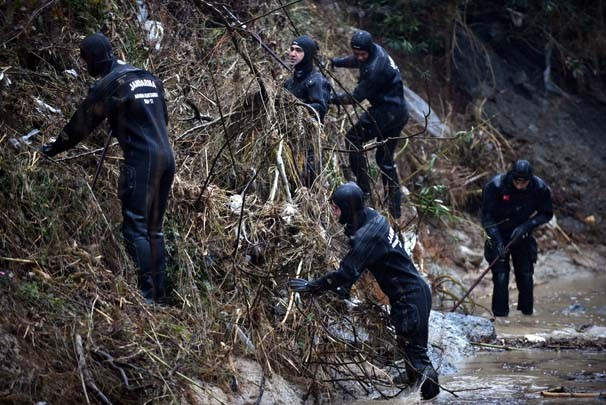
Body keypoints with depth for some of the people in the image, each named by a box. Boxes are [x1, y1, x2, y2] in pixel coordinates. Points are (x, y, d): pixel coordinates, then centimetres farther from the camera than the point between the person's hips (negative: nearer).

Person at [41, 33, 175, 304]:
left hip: (140, 160, -8)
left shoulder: (110, 84, -5)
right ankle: (159, 294, 12)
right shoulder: (150, 78, 17)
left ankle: (146, 294, -14)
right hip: (166, 157, 8)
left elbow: (82, 122, 1)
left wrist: (56, 147, 14)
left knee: (135, 228, -7)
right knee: (154, 229, 12)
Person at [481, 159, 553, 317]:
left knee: (526, 276, 1)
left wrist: (526, 226, -20)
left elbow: (546, 214, -4)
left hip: (522, 235, 2)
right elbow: (487, 217, -18)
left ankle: (527, 313, 16)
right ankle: (500, 315, -2)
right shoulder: (496, 186, -24)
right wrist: (498, 241, -28)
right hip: (500, 235, -2)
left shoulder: (540, 188, -18)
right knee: (501, 277, -10)